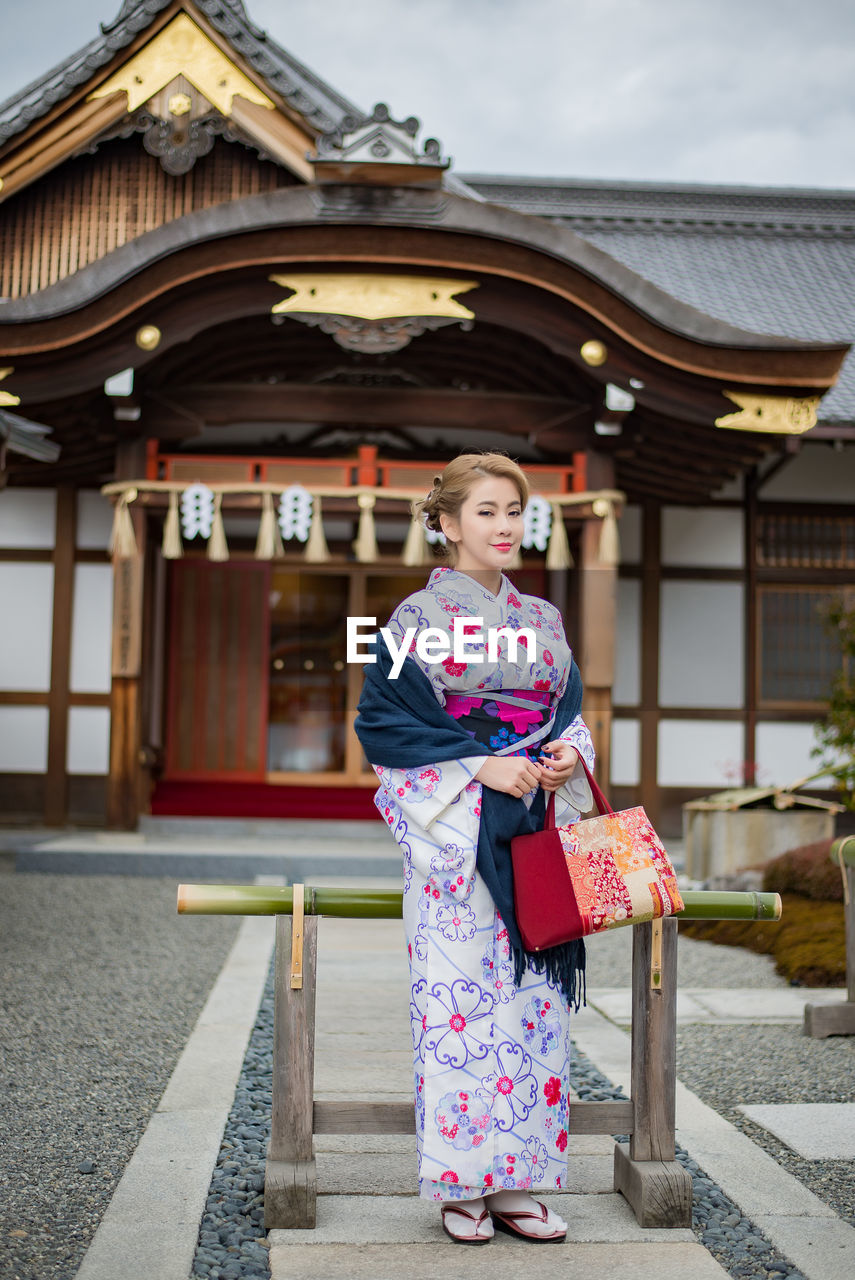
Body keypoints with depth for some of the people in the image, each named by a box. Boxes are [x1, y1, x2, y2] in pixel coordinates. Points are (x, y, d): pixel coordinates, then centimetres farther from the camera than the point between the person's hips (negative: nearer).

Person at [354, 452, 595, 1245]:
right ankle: (462, 1186, 7)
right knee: (459, 994, -4)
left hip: (536, 832, 5)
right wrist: (483, 765, -15)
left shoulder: (544, 622, 14)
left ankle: (517, 1179, 13)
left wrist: (568, 752, -3)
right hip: (455, 835, -5)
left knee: (532, 995, 4)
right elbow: (382, 723, -6)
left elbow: (571, 712, 20)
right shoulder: (418, 618, -1)